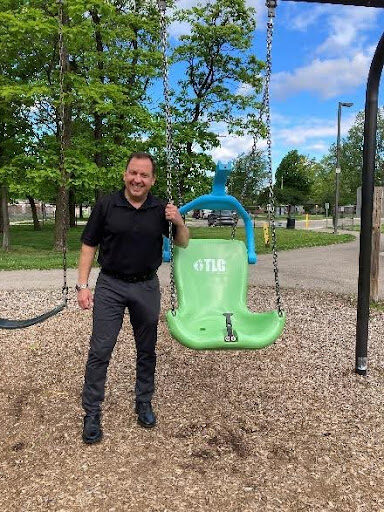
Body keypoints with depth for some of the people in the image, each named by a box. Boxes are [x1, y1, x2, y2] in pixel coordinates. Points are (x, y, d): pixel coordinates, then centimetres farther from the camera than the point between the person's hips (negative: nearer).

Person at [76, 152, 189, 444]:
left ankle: (144, 403, 31)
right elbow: (89, 246, -1)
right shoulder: (106, 206, -5)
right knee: (100, 351, -1)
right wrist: (83, 285, -7)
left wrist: (179, 222, -16)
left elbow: (183, 243, 5)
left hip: (147, 287, 2)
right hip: (110, 286, -2)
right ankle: (92, 413, 13)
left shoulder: (161, 210, -1)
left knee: (147, 350, 13)